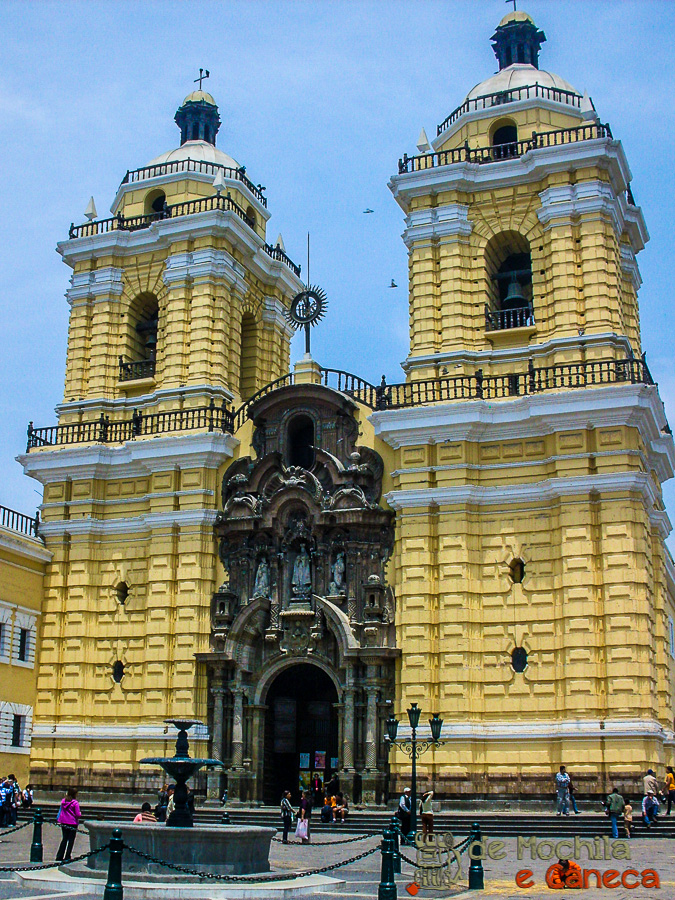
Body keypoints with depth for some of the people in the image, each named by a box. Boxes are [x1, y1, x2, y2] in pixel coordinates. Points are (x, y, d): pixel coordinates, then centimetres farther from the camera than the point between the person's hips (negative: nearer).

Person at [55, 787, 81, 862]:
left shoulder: (63, 801, 2)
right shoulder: (75, 803, -15)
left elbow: (60, 810, 10)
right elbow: (78, 815, -15)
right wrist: (80, 814, 6)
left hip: (64, 823, 6)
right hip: (72, 824, -6)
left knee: (64, 839, 18)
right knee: (71, 841, 6)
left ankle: (59, 856, 18)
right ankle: (67, 858, 6)